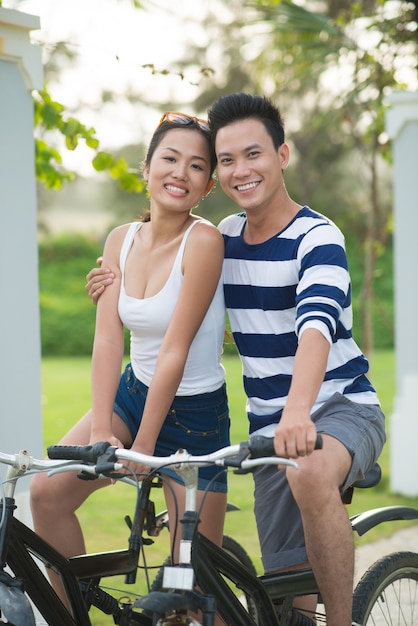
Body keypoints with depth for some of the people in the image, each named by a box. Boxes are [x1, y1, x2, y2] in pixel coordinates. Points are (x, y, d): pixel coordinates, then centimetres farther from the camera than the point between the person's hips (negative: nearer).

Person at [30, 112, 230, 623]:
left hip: (194, 411, -5)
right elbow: (107, 340, -8)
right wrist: (99, 431, -18)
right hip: (132, 392, 6)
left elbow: (174, 351, -21)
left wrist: (143, 447, -21)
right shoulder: (122, 240, -1)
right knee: (47, 492, -10)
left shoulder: (203, 241, -19)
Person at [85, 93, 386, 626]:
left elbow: (316, 328, -33)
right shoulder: (224, 238, 5)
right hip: (270, 428, 6)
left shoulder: (317, 238, -14)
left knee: (311, 475, -39)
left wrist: (298, 411, -51)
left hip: (343, 407, -6)